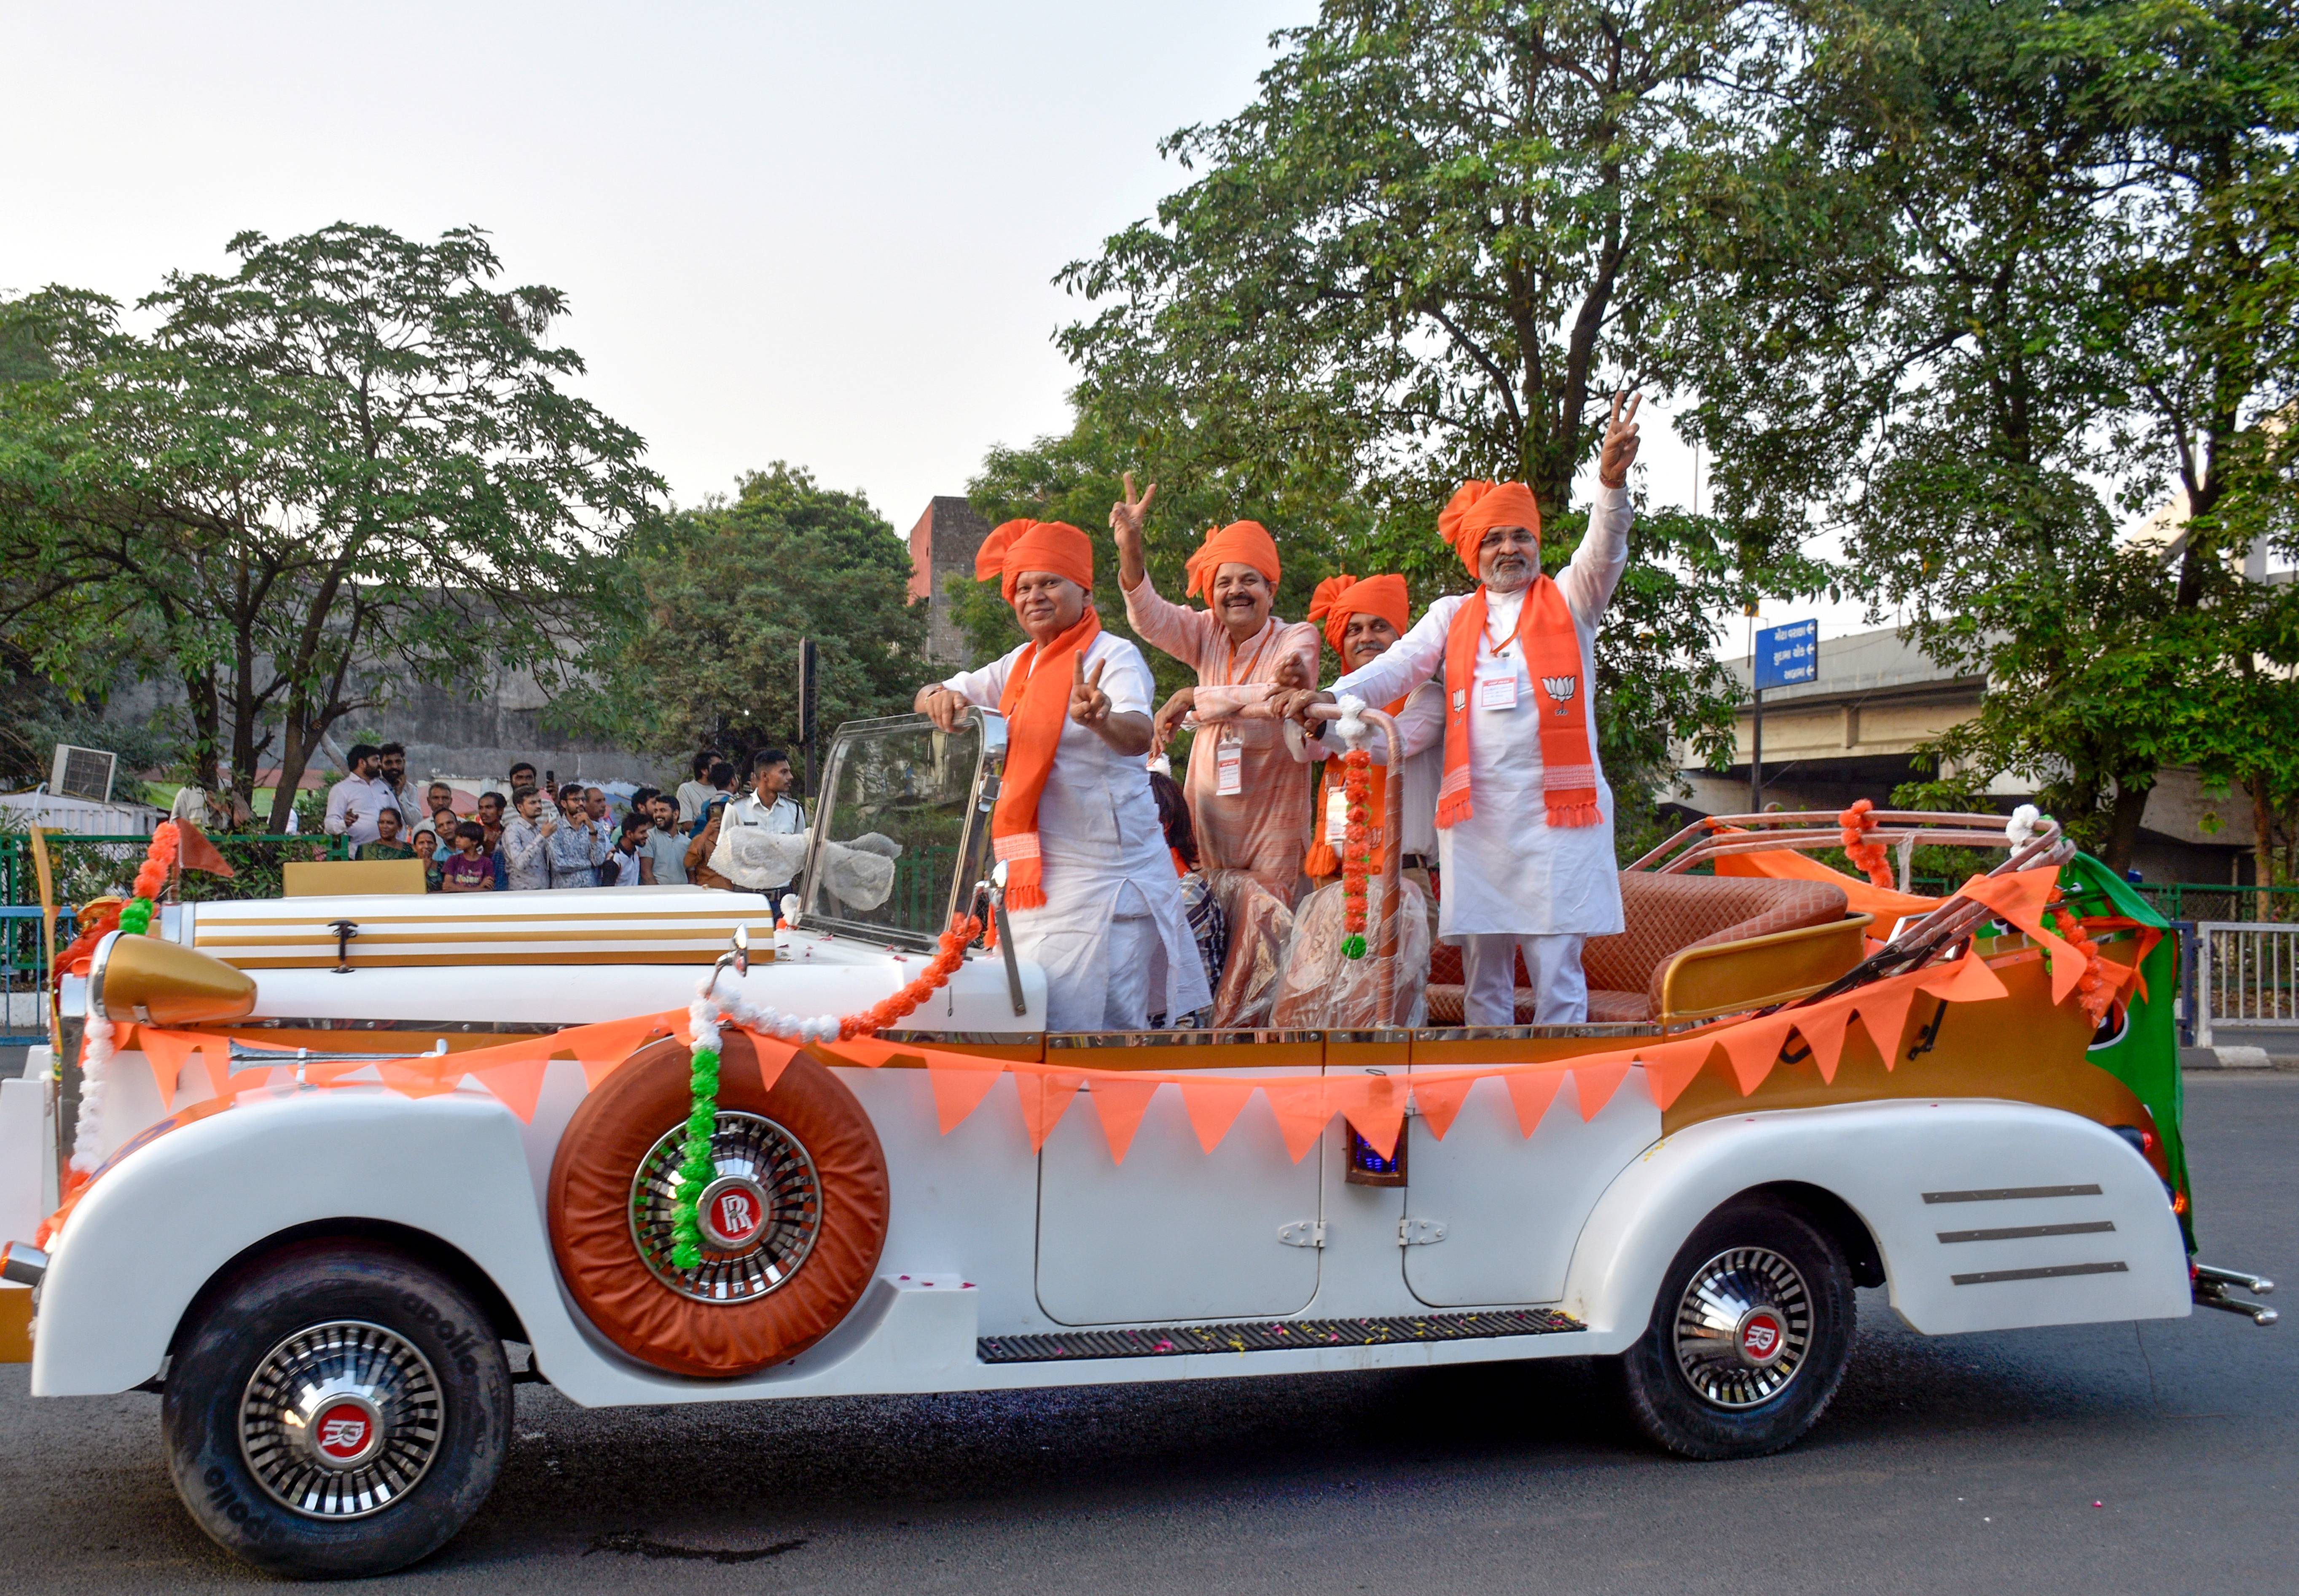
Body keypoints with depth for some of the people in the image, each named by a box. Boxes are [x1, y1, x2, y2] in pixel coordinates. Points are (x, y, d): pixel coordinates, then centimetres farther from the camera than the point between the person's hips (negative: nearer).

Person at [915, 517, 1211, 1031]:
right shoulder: (1019, 665, 15)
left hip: (1101, 881, -8)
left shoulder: (1113, 656, -8)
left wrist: (1101, 720, -49)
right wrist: (940, 697, -12)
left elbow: (1139, 735, -26)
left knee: (1085, 1026, -13)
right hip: (1038, 878, 8)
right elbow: (933, 696, 13)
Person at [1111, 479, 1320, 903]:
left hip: (1271, 813, -3)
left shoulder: (1297, 638, -4)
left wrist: (1194, 698, -23)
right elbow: (1150, 618, -12)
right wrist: (1130, 550, -28)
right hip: (1209, 809, 3)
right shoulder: (1207, 634, 6)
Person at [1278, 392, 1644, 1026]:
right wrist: (1332, 696, -12)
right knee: (1483, 977, 5)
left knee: (1558, 972, -5)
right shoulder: (1453, 615, 18)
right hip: (1475, 815, 3)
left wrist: (1612, 483, -25)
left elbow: (1604, 553, -6)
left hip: (1557, 810, -2)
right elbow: (1400, 667, 6)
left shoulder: (1569, 601, 12)